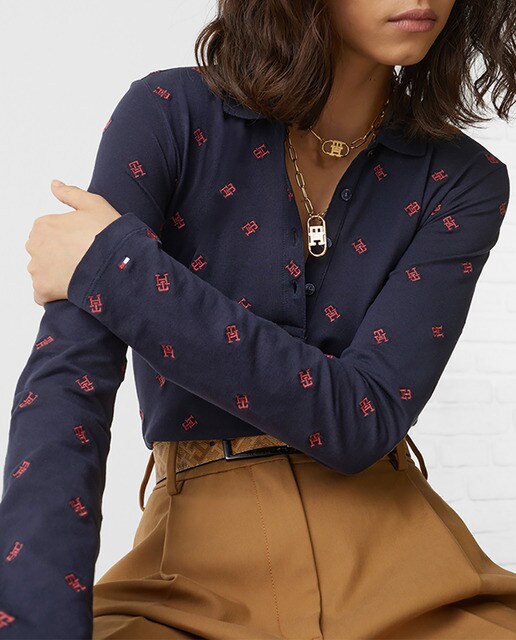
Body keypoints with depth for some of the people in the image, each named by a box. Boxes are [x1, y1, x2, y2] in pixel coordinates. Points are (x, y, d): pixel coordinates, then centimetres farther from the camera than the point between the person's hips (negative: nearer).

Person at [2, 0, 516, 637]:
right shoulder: (168, 118, -5)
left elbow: (361, 420, -13)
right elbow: (65, 380, -14)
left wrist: (117, 266, -17)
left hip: (396, 566, 2)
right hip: (199, 570, -1)